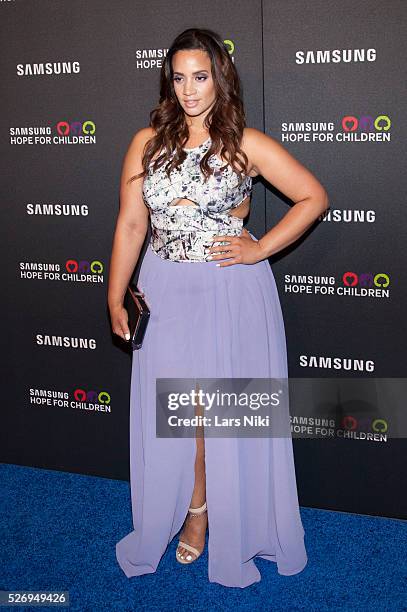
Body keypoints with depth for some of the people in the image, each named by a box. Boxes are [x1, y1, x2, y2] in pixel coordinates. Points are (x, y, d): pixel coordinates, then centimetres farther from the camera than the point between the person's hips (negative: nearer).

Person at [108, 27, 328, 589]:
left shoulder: (247, 144, -4)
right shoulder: (147, 142, 4)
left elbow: (314, 196, -2)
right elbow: (130, 225, 5)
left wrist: (260, 249, -9)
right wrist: (115, 298, 4)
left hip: (233, 292, -2)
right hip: (166, 294, 3)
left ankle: (237, 522, 28)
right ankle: (194, 511, 31)